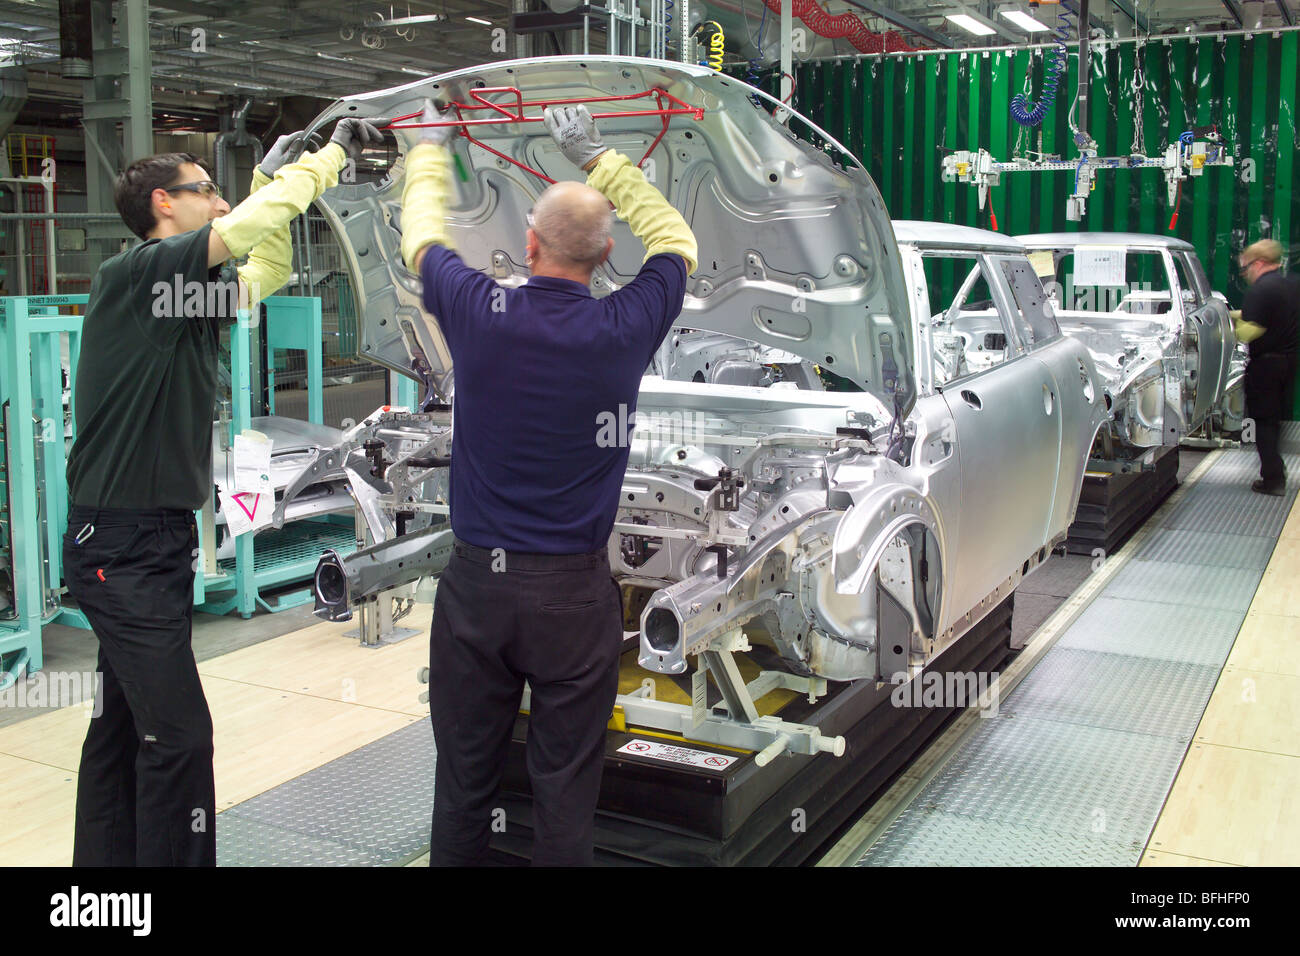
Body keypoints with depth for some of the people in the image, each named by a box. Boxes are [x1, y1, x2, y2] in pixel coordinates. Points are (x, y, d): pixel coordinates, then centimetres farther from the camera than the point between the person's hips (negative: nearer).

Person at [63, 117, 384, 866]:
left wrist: (275, 174, 15)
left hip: (162, 538, 9)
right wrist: (333, 151, -12)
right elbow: (248, 224, -23)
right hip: (123, 545, -9)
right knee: (178, 732, -8)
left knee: (124, 723, 17)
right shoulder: (132, 275, -13)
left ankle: (105, 858, 29)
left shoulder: (189, 288, 12)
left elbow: (267, 272, 27)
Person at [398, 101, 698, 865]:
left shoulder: (479, 313, -8)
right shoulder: (626, 328, -9)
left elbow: (421, 233, 14)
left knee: (465, 779, 14)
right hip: (575, 593, -1)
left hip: (477, 582, 1)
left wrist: (432, 143, 31)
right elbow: (676, 241, 12)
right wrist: (597, 157, 18)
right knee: (566, 787, 9)